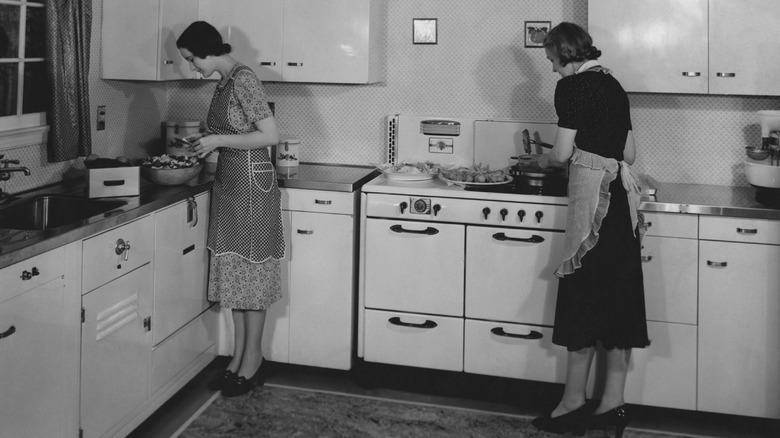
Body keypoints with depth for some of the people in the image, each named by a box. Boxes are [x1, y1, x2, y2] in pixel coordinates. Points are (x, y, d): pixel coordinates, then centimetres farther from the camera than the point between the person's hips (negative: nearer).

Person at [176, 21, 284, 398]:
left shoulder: (243, 80, -15)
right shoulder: (224, 82, 12)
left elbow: (271, 136, -20)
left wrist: (217, 140, -17)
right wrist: (205, 141, 9)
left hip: (252, 184, -9)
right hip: (228, 183, 9)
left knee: (250, 271, 0)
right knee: (232, 271, 11)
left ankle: (252, 360, 11)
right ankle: (239, 357, 21)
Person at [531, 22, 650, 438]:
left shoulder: (571, 86, -6)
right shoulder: (614, 85, 17)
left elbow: (563, 152, -9)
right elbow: (629, 153, 17)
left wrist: (544, 160, 12)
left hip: (592, 196, -7)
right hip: (622, 192, 8)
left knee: (584, 297, -1)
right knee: (620, 296, 7)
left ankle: (574, 401, 6)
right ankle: (613, 403, 14)